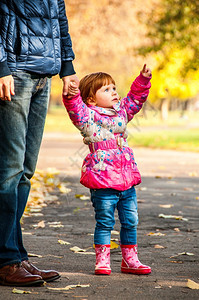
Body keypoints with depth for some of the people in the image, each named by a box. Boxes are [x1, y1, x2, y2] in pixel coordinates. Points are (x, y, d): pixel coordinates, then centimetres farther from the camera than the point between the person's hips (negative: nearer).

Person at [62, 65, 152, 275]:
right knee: (104, 223, 0)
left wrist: (143, 80, 17)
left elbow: (135, 98, 25)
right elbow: (76, 110, -23)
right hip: (103, 182, -6)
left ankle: (130, 260, 23)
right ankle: (102, 261, 10)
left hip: (127, 180, 6)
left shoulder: (121, 111, 14)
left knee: (130, 222, 12)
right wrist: (72, 96, -41)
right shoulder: (89, 117, -6)